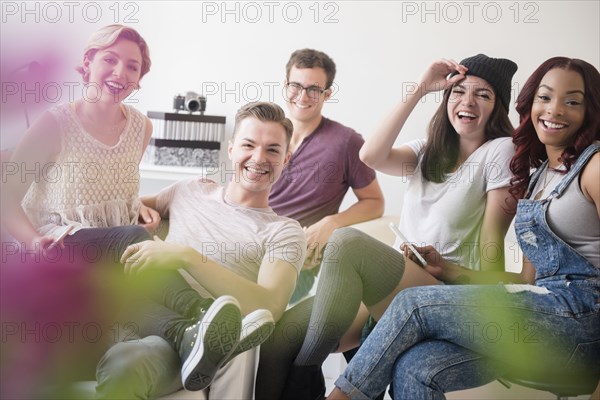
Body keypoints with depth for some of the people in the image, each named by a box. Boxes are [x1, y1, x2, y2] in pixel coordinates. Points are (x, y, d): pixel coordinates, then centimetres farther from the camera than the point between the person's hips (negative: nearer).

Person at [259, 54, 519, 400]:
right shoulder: (429, 151, 18)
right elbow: (371, 156, -2)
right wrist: (420, 89, -1)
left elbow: (493, 240, -4)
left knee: (347, 241, -31)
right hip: (399, 284, 6)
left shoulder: (501, 151, 2)